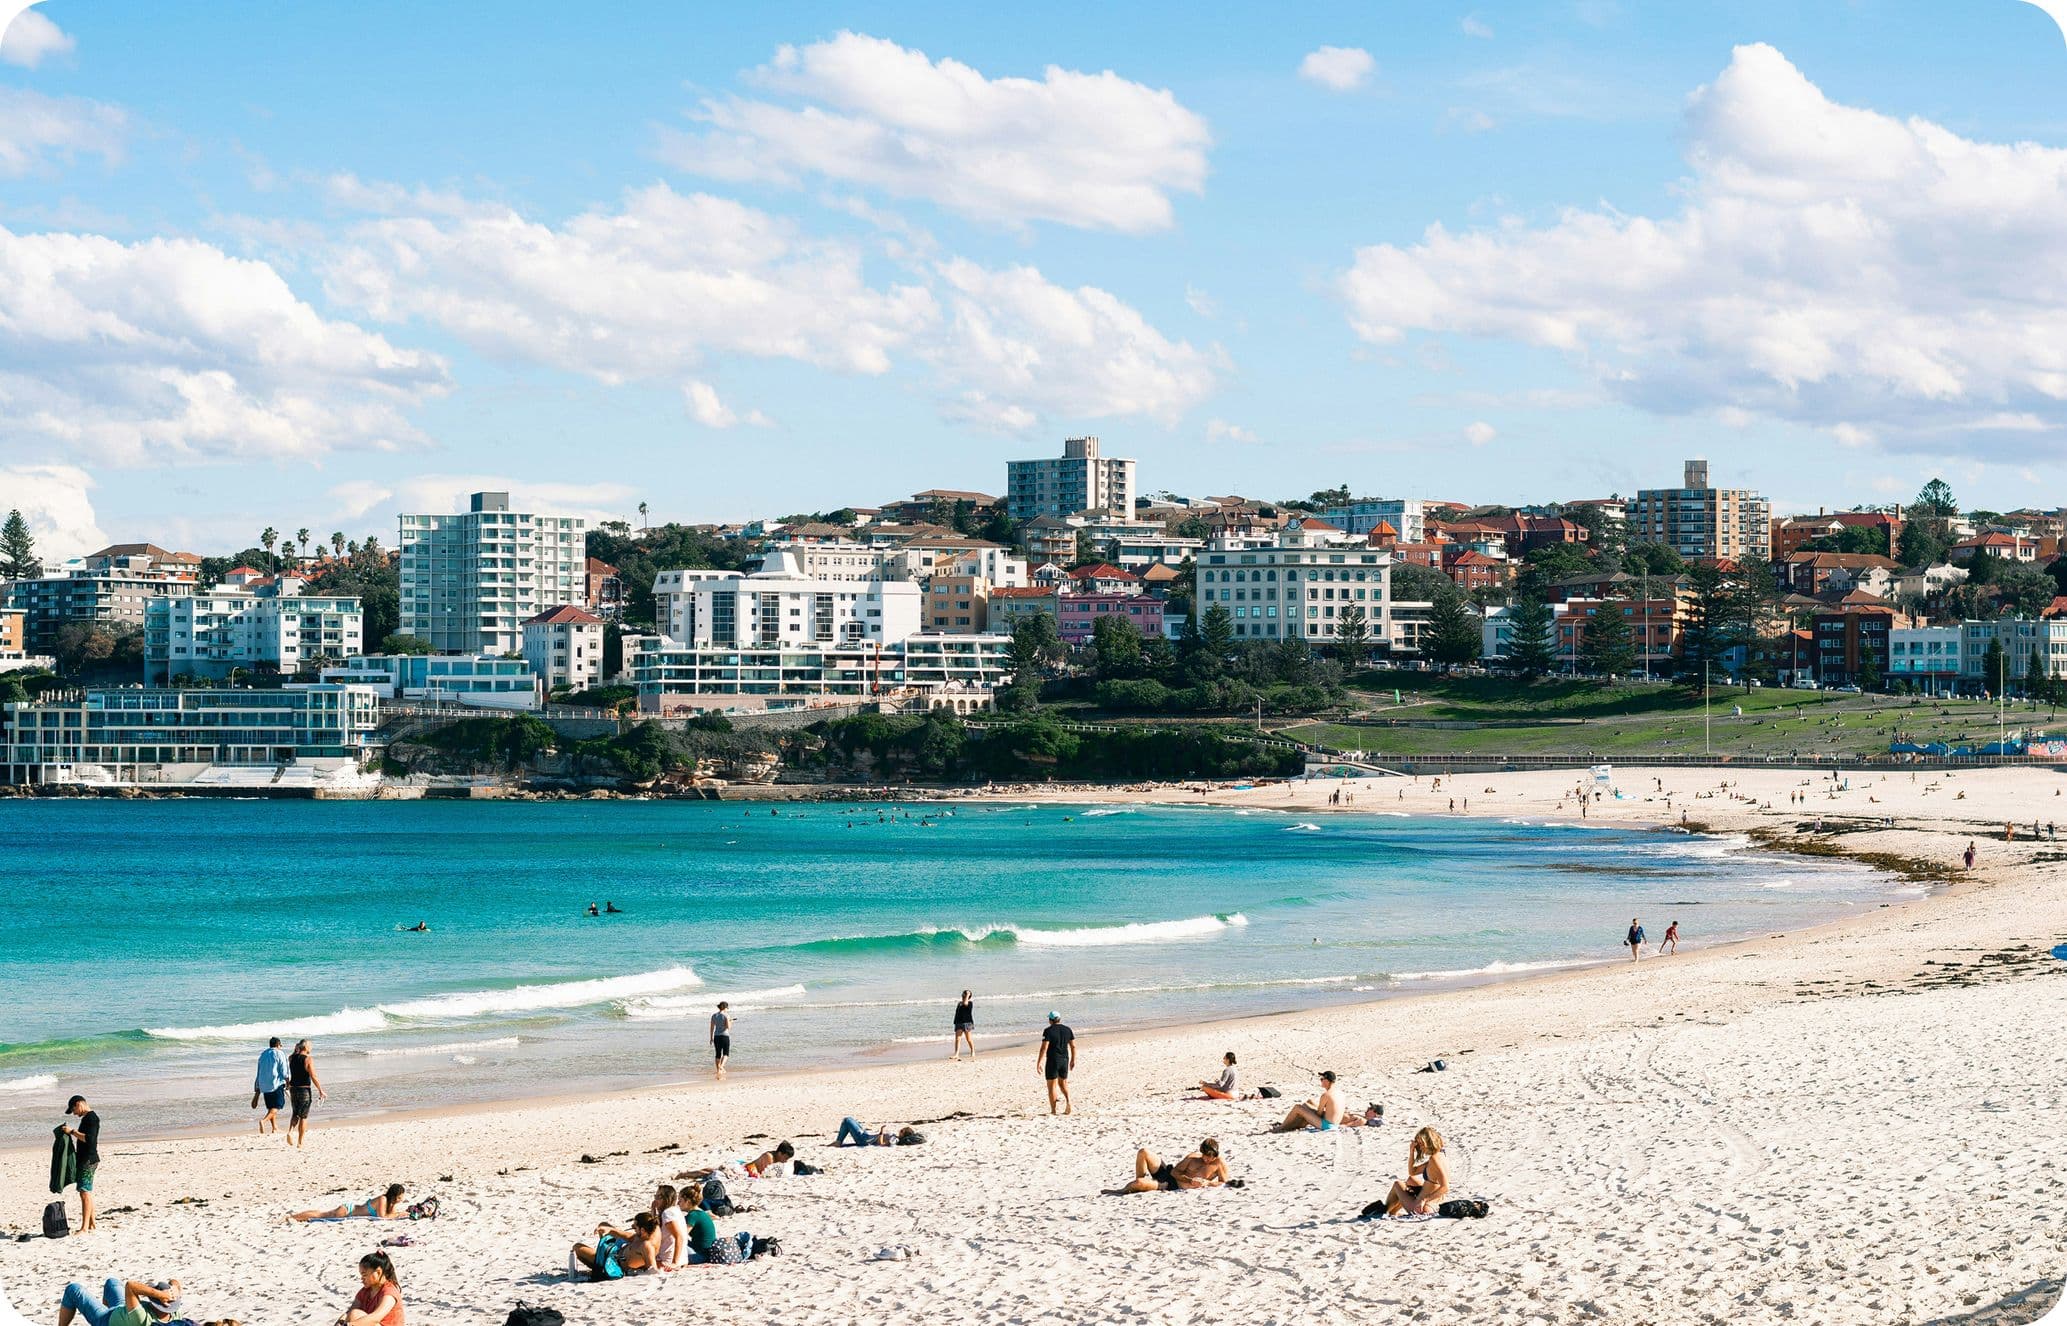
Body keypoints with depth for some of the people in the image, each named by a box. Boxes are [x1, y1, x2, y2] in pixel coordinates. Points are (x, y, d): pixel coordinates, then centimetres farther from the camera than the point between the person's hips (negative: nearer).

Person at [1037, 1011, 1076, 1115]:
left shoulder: (1048, 1031, -12)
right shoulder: (1067, 1030, 4)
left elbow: (1044, 1048, -18)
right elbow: (1073, 1046, 8)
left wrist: (1039, 1063, -15)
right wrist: (1073, 1060, 19)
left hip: (1052, 1061, -5)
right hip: (1064, 1060, 5)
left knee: (1052, 1086, 4)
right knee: (1063, 1083, 19)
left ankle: (1053, 1110, 6)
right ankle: (1067, 1101, -7)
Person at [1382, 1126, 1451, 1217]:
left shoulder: (1435, 1159, -23)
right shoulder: (1439, 1156, 7)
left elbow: (1445, 1188, -30)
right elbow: (1412, 1172, 19)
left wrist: (1424, 1200, -27)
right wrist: (1412, 1152, 6)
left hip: (1421, 1210, -9)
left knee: (1397, 1185, 15)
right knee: (1411, 1180, 31)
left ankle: (1385, 1211, 33)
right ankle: (1394, 1210, 32)